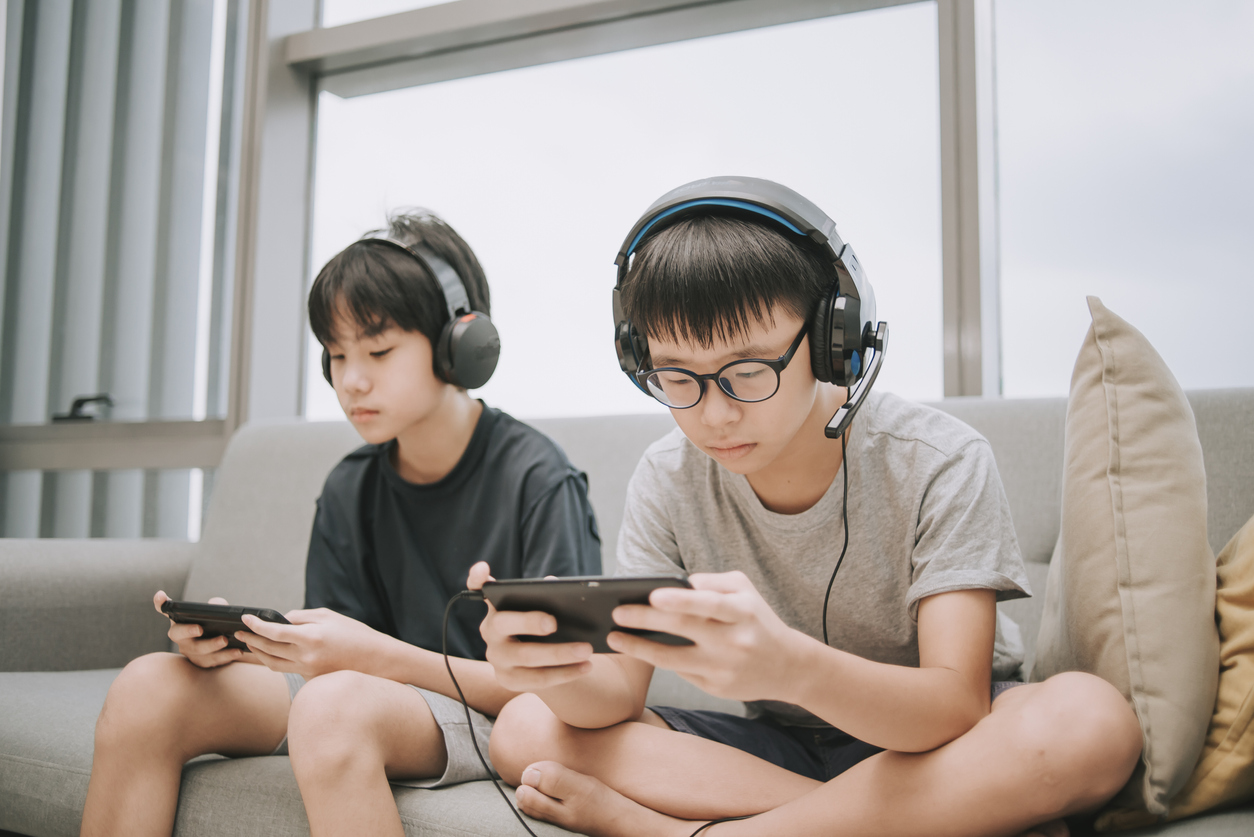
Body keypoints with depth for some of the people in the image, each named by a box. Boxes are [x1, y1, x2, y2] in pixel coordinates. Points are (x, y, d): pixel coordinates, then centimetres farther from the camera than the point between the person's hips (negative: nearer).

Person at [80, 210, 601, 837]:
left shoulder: (537, 479, -12)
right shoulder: (349, 490, 7)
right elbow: (332, 661, 7)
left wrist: (377, 655, -25)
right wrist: (229, 641, -15)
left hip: (494, 718, -6)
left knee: (335, 702, -37)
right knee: (149, 687, -11)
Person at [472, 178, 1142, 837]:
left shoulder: (939, 465, -19)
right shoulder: (667, 483, -9)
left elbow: (955, 710, -28)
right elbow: (617, 698, -13)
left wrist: (792, 667, -49)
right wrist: (559, 670, -38)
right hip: (773, 746, 3)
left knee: (1092, 722, -35)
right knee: (525, 730, -18)